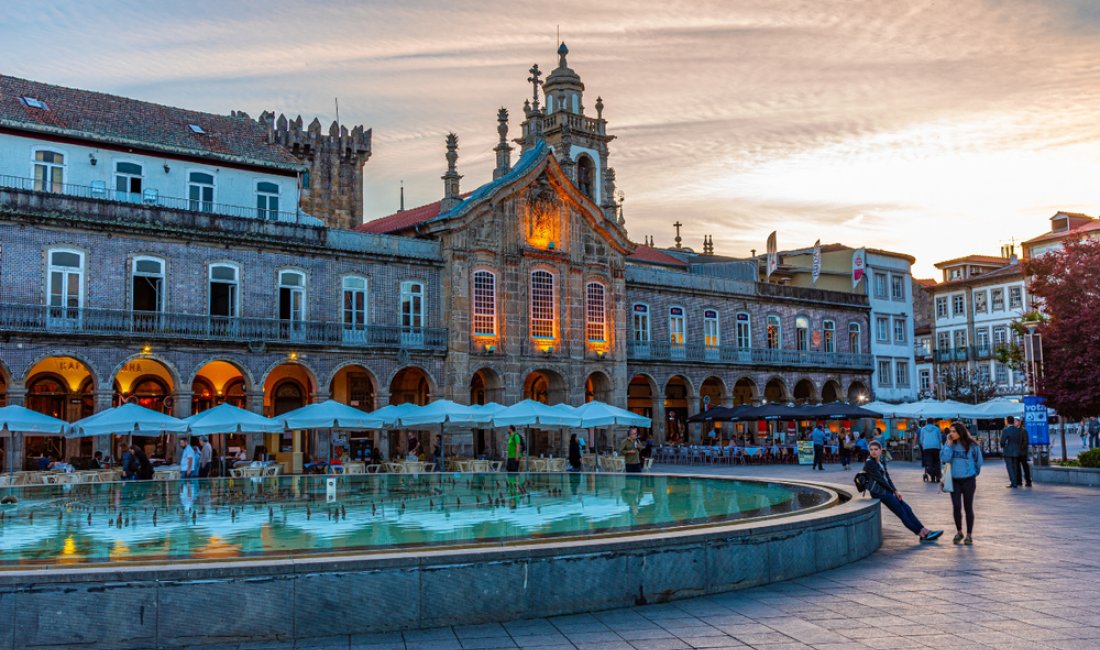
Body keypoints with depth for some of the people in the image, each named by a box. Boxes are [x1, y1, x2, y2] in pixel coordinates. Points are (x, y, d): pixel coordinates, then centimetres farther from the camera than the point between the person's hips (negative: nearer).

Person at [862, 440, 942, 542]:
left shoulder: (882, 461, 13)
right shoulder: (869, 463, -11)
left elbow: (887, 477, 13)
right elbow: (879, 479, -13)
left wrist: (895, 490, 1)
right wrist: (894, 491, -7)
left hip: (887, 490, 7)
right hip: (879, 492, -7)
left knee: (907, 509, 2)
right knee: (902, 513, -5)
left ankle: (925, 531, 4)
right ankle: (922, 534, 1)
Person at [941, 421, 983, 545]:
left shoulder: (972, 445, -9)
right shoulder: (950, 444, -2)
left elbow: (978, 461, 5)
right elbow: (944, 458, -13)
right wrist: (949, 444, -16)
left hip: (968, 480, -2)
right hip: (954, 480, 2)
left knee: (968, 507, 6)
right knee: (956, 507, -1)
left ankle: (969, 535, 18)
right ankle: (959, 532, 19)